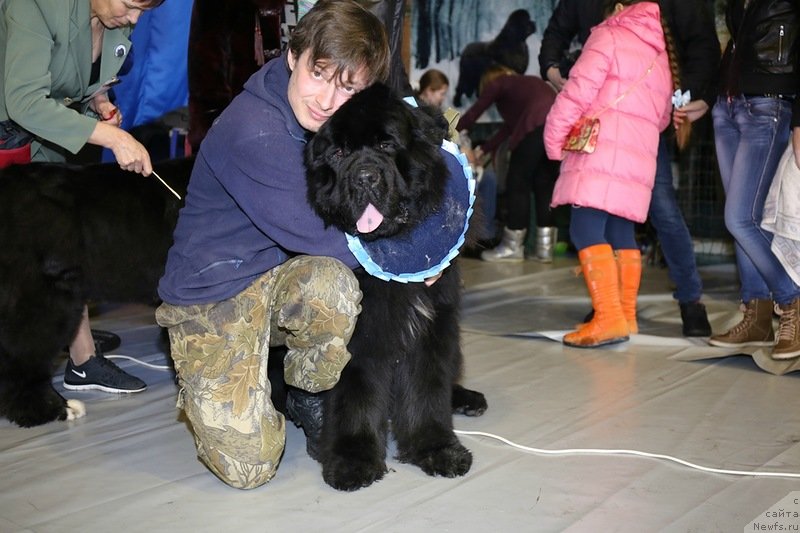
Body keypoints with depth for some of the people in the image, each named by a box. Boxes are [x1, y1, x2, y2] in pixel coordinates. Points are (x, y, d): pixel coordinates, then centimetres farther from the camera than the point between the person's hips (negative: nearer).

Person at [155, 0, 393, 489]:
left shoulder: (334, 123, -2)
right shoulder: (253, 132, -26)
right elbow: (311, 237, -22)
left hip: (280, 279, 6)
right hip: (212, 297, -6)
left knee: (333, 285, -32)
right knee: (249, 467, -14)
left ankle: (307, 397, -1)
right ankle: (203, 390, 20)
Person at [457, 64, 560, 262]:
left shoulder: (498, 83, 18)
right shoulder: (524, 83, 37)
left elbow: (473, 113, 23)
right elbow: (510, 125, 36)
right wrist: (484, 149, 41)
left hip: (537, 124, -7)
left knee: (518, 183, 3)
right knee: (544, 184, 13)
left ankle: (512, 247, 8)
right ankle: (545, 247, 12)